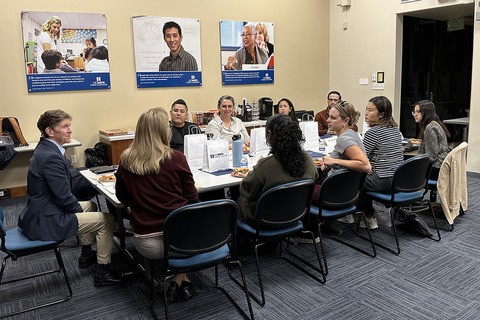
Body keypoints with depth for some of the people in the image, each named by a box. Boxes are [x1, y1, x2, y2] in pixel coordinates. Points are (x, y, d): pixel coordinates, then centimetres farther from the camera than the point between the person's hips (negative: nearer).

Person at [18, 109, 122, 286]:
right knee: (107, 219, -6)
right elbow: (64, 197, -23)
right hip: (45, 221, -11)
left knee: (90, 205, 28)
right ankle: (102, 272, 6)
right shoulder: (51, 157, -26)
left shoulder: (45, 148, 6)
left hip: (40, 211, 11)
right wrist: (78, 208, -5)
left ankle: (86, 255, 37)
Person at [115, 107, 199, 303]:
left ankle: (179, 279, 29)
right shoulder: (176, 158, -10)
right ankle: (180, 280, 23)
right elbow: (192, 199, -1)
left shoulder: (127, 160, -3)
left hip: (147, 243, 2)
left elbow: (122, 197, 12)